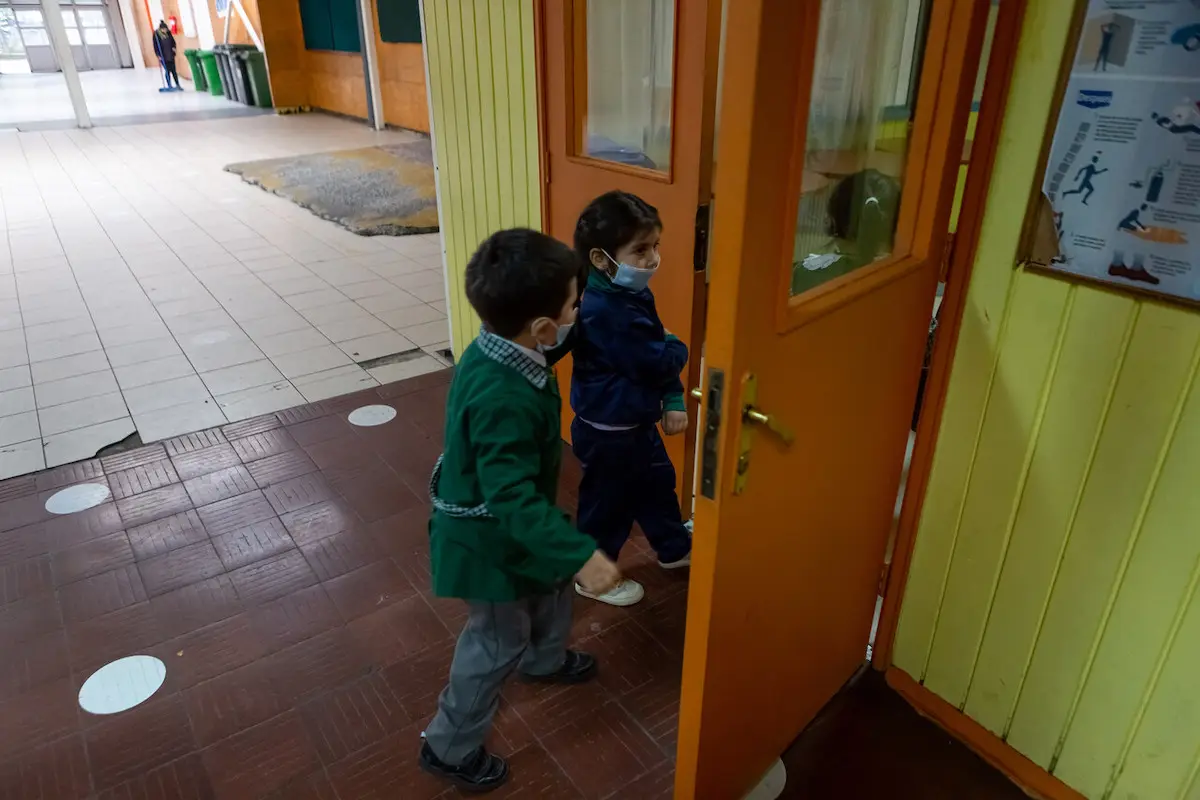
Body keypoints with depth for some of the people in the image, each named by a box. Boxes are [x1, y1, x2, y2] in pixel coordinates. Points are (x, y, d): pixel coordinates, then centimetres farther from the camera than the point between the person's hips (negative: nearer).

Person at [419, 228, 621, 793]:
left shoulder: (496, 350, -10)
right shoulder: (503, 400, -38)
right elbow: (513, 498, -37)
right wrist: (581, 555, -37)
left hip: (503, 524, 9)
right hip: (488, 537, -9)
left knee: (552, 588, 29)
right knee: (498, 641, 11)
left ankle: (545, 660, 59)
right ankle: (449, 748, 32)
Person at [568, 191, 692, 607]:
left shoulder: (632, 295, 2)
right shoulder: (608, 311, -31)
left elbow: (658, 353, 8)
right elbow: (657, 362, -28)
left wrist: (674, 400, 0)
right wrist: (679, 348, -6)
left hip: (634, 421, 10)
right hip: (608, 431, -10)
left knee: (657, 482, 26)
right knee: (608, 502, 10)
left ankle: (674, 549, 49)